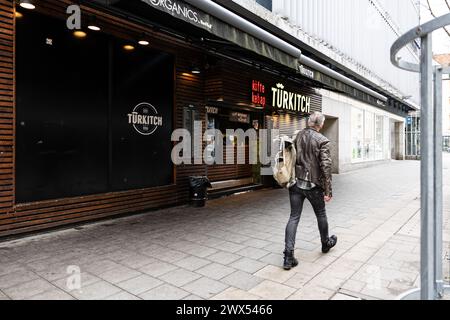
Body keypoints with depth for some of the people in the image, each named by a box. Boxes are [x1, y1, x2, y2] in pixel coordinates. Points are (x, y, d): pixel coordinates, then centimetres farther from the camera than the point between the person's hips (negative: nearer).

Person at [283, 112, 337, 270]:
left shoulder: (297, 136, 4)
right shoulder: (322, 141, -11)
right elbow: (326, 166, -15)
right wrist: (328, 190, -11)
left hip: (296, 183, 4)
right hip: (313, 184, -3)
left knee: (294, 217, 4)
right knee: (321, 215, 19)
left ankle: (288, 256, -1)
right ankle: (326, 243, 42)